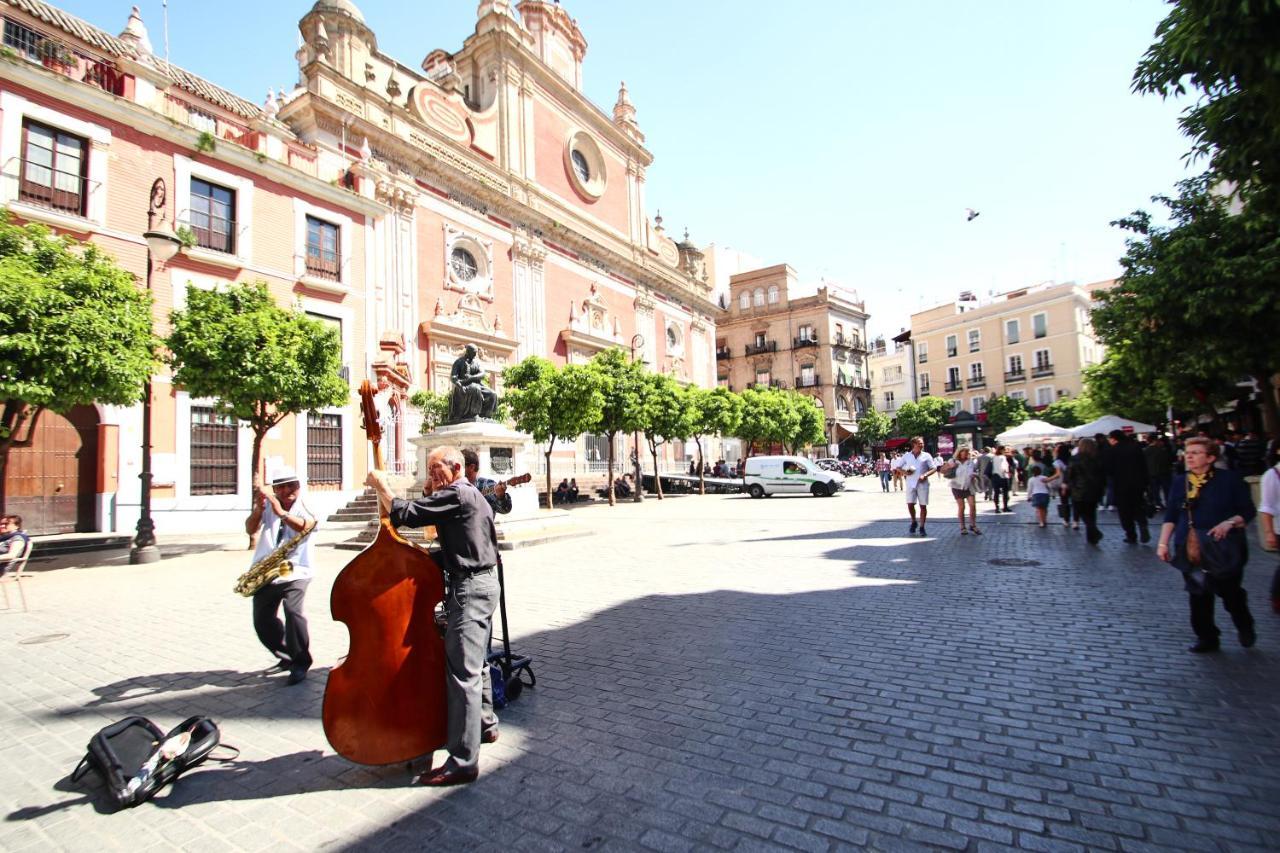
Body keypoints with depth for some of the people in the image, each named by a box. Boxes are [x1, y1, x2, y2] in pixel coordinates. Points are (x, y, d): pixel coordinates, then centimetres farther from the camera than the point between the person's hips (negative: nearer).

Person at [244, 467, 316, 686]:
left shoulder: (304, 508, -3)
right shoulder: (267, 506, 6)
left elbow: (304, 525, -24)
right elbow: (250, 530, -5)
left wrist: (280, 511, -37)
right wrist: (259, 508, -22)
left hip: (294, 571, -4)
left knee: (292, 610, -23)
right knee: (262, 621, 6)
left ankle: (301, 663, -10)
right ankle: (287, 656, 30)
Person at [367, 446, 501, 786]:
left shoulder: (456, 495, -15)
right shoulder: (471, 495, 18)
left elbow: (403, 514, -20)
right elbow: (439, 526, 19)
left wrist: (381, 485, -6)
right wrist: (430, 492, 9)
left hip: (469, 588, -11)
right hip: (483, 582, 11)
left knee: (462, 672, -9)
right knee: (474, 663, 24)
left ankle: (463, 762, -5)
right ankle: (484, 725, 40)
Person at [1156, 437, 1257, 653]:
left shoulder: (1229, 479, -4)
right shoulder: (1180, 483, 5)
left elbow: (1248, 511, -2)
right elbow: (1170, 516, 7)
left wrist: (1229, 523, -21)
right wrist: (1163, 542, 1)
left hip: (1223, 549, -3)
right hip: (1191, 550, 3)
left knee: (1229, 592, 7)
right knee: (1198, 595, 6)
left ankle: (1245, 628, 37)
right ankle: (1206, 638, 19)